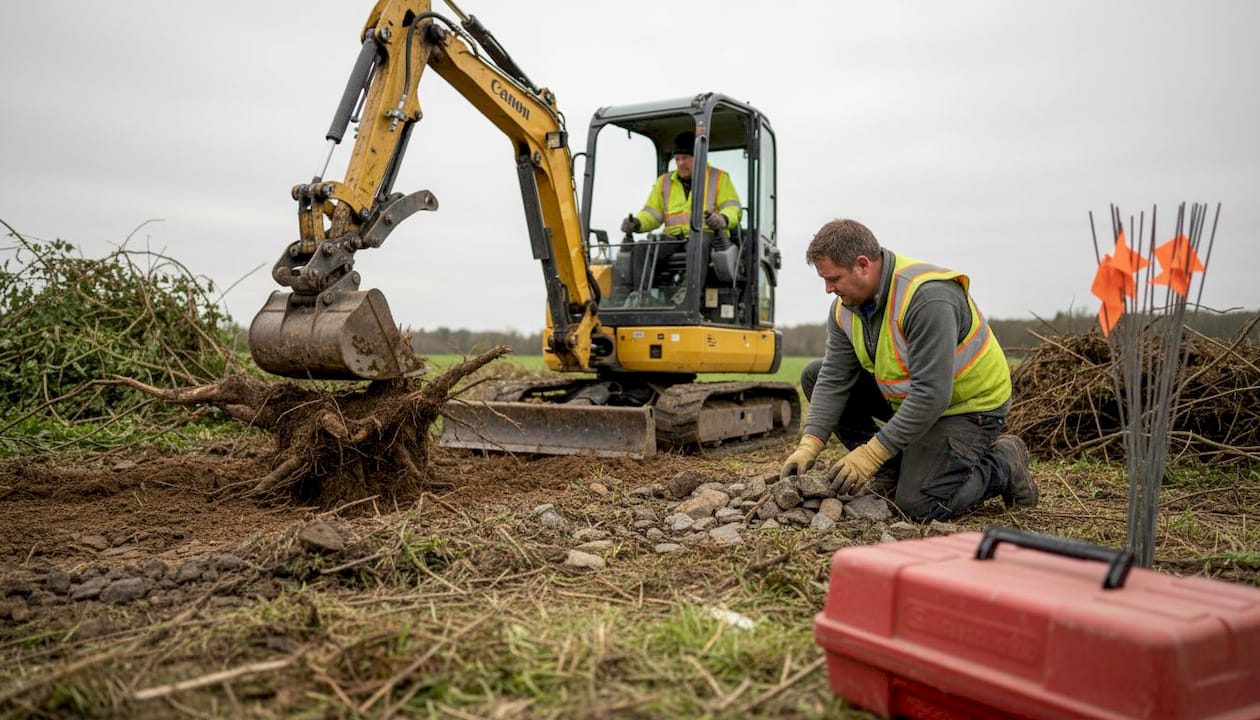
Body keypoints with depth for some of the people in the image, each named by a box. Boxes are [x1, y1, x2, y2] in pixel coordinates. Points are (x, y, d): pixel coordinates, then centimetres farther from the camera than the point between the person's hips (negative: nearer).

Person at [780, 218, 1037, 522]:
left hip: (968, 404, -8)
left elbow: (932, 395, -35)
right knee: (815, 376, -1)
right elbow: (834, 380, -9)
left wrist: (872, 453, -33)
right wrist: (809, 445, -21)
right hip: (904, 393, 8)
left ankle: (1004, 463, 6)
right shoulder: (845, 306, -7)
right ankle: (891, 470, 2)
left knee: (918, 504, -22)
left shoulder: (927, 298, -33)